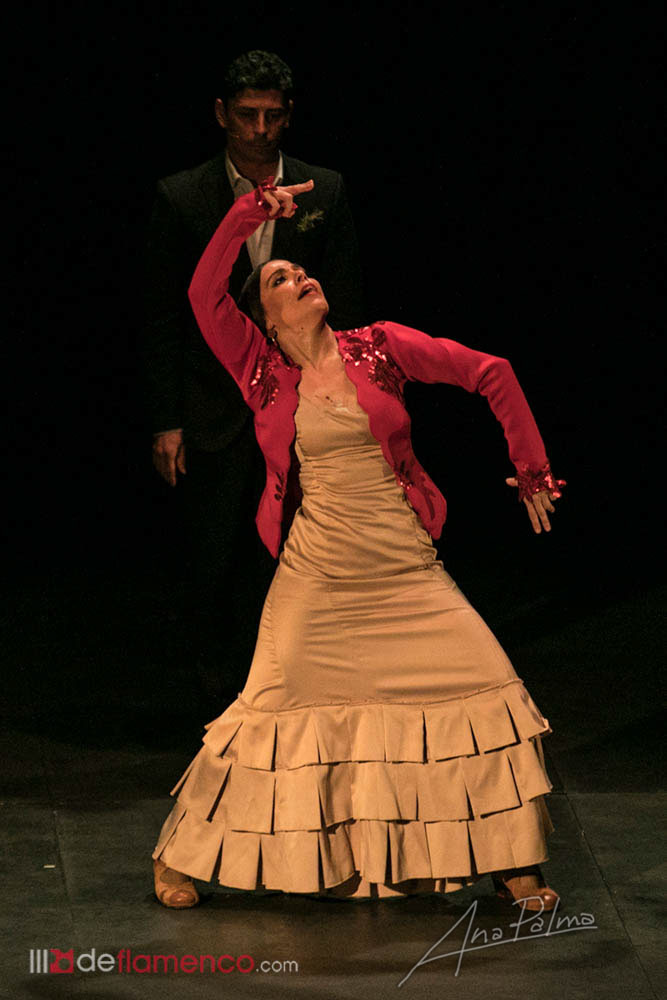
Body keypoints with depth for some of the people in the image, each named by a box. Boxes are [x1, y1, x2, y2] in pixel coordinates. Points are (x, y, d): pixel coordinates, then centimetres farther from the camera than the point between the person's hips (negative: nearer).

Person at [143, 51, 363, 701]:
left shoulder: (324, 193, 3)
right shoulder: (182, 198, -2)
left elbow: (343, 307, 5)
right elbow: (162, 319, 0)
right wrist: (166, 422, -4)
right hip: (215, 413, -1)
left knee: (277, 558, 4)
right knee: (214, 556, 3)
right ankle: (217, 676, 23)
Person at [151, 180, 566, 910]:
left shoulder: (381, 348, 2)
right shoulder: (263, 371, 1)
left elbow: (492, 374, 4)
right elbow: (204, 293, -13)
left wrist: (531, 468, 4)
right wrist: (252, 212, -14)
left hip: (405, 569, 1)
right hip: (315, 576, -1)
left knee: (485, 689, -5)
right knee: (274, 710, -2)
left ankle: (511, 861, 9)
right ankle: (181, 854, 16)